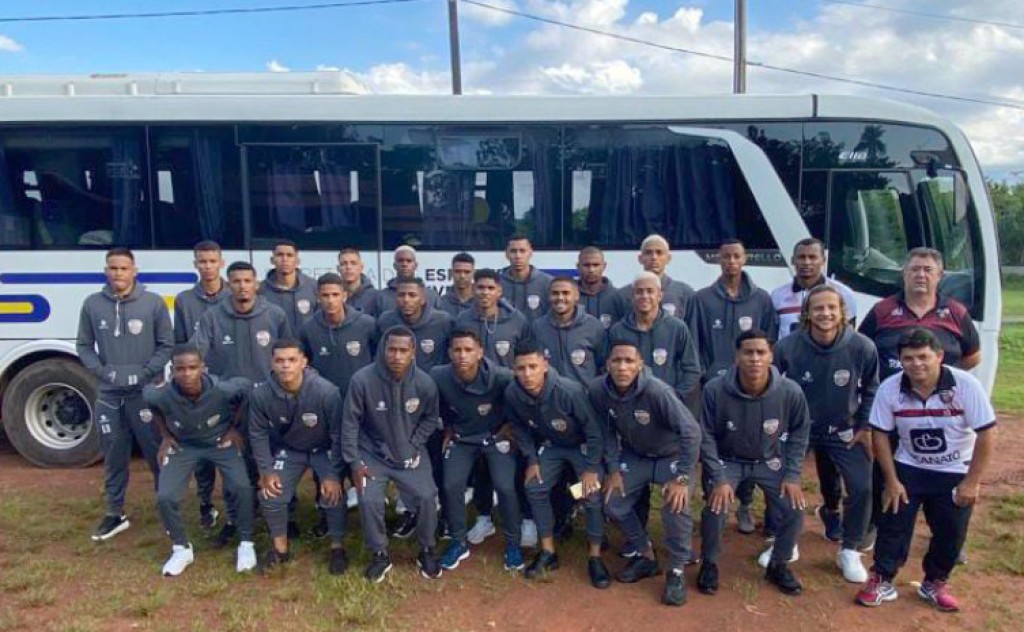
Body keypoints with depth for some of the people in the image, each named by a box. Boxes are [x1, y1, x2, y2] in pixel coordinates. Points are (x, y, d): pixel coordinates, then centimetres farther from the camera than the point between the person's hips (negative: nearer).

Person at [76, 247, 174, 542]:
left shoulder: (153, 303, -3)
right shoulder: (92, 304, 3)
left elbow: (166, 345, 0)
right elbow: (84, 346, 8)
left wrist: (144, 373, -11)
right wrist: (103, 372, -7)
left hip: (146, 393, -2)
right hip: (108, 395, 3)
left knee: (158, 454, 3)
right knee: (114, 457, 13)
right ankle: (115, 514, 27)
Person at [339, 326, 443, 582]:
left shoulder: (425, 383, -16)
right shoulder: (362, 380, -21)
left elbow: (431, 418, 4)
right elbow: (350, 423, -10)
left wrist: (414, 445, -5)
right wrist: (354, 462, -10)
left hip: (410, 452, 1)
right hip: (373, 451, -1)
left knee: (426, 496, -16)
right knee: (369, 500, -19)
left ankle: (427, 550, 13)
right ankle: (380, 554, 9)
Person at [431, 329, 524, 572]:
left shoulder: (501, 377, -28)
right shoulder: (439, 377, -22)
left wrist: (509, 426, -9)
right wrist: (448, 429, 3)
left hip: (495, 437, -2)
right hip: (461, 438, 2)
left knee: (505, 487, -14)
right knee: (451, 486, -9)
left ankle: (513, 543, 10)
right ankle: (459, 542, 14)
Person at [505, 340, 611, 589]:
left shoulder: (570, 391, -36)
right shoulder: (512, 394, -23)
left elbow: (594, 431, -23)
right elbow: (520, 428, -1)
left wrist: (591, 468, -20)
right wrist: (531, 459, -3)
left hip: (583, 445, -4)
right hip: (551, 446, 4)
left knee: (593, 494, -17)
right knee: (534, 488, -5)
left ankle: (595, 557, 0)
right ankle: (548, 552, 12)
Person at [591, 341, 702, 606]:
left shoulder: (657, 391, -35)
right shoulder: (598, 390, -21)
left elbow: (691, 431, -32)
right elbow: (607, 431, -5)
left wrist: (682, 478, -30)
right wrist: (613, 469, -8)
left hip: (671, 455, -5)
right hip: (635, 455, 5)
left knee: (676, 506, -25)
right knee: (614, 505, -2)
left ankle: (676, 572, -2)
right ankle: (647, 557, 22)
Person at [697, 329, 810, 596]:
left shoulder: (790, 392, -23)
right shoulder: (715, 390, -28)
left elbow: (799, 434, -5)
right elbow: (707, 437, -15)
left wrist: (792, 475, -9)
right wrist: (719, 479, -19)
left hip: (770, 460, 2)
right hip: (727, 460, -2)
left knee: (793, 509, -13)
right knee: (715, 508, -22)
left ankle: (778, 565, 17)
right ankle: (709, 564, 8)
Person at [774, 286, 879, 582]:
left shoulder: (862, 347, -19)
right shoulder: (787, 347, -22)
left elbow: (871, 391, -1)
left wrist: (865, 427, -1)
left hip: (844, 431, 1)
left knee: (861, 487, -6)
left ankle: (850, 552, 17)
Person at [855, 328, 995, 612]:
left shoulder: (966, 385, -22)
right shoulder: (889, 389, -17)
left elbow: (987, 434, -17)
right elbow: (881, 435, -7)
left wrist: (972, 482, -15)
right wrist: (892, 481, -9)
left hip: (956, 473, 0)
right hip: (908, 469, 1)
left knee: (951, 533, 8)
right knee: (893, 525, -1)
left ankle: (934, 584, 30)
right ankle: (882, 581, 15)